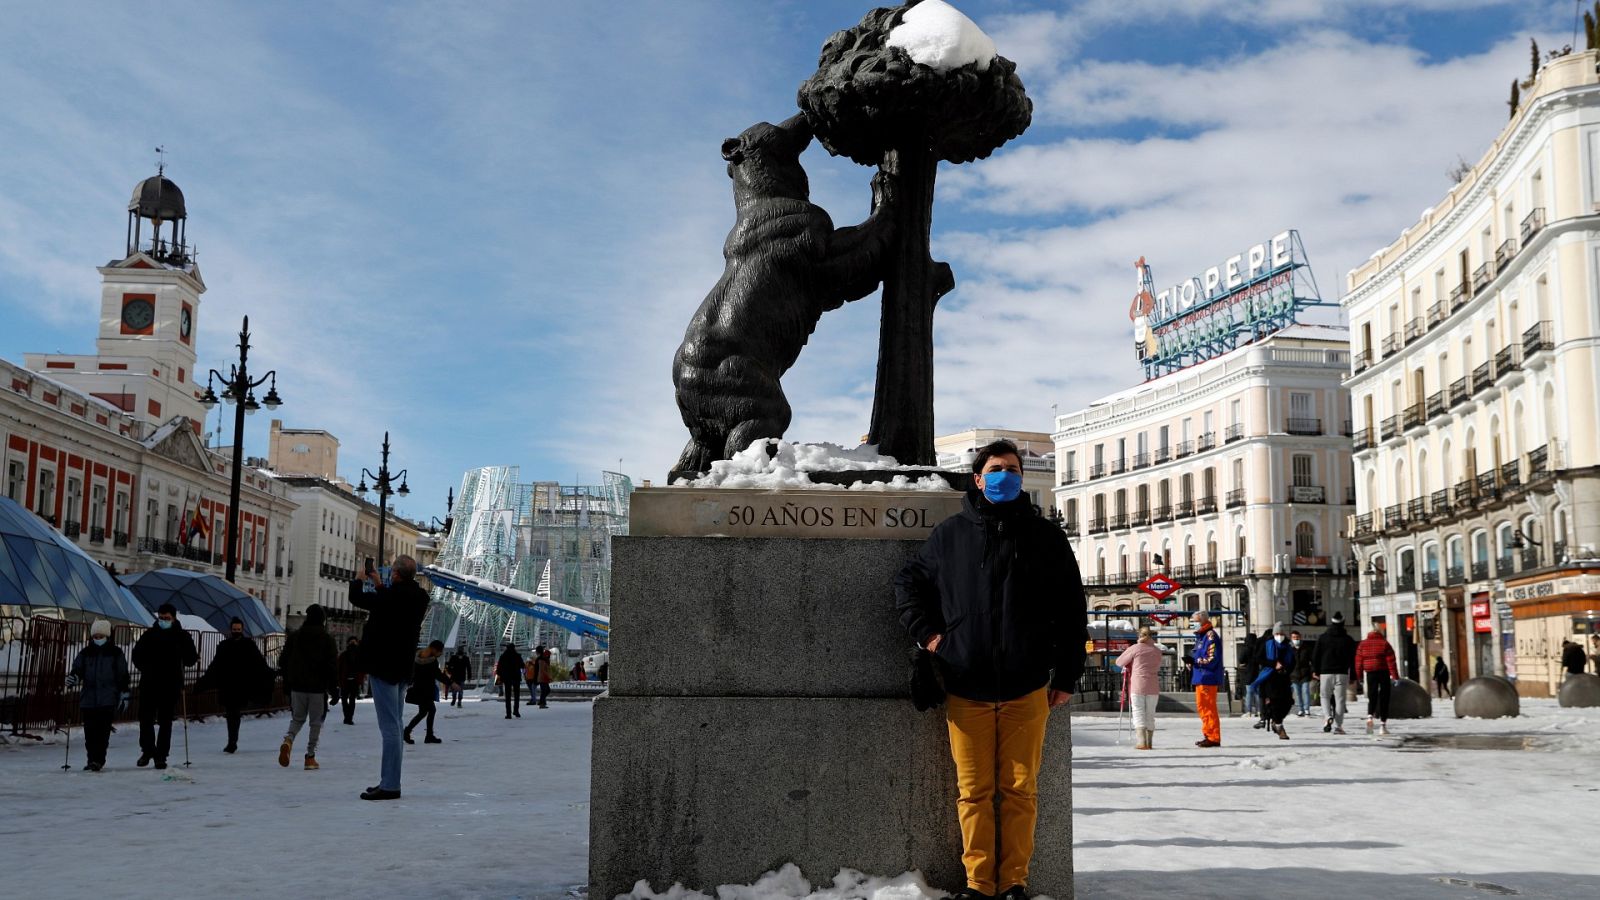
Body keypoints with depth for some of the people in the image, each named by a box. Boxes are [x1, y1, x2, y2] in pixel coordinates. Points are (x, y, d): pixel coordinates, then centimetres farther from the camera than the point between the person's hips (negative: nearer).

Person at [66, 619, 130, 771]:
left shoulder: (115, 653, 5)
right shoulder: (85, 653, 12)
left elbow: (123, 675, 7)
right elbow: (78, 669, 8)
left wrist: (124, 694, 4)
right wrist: (73, 678, -15)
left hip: (108, 700, -3)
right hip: (88, 698, 3)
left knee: (103, 730, -10)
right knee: (90, 730, 3)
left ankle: (98, 759, -8)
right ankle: (91, 759, 12)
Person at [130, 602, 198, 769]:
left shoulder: (182, 637, 3)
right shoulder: (148, 635, 5)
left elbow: (191, 659, 6)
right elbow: (137, 656, 10)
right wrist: (145, 668, -1)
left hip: (171, 686, -1)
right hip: (148, 684, 1)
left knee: (165, 721, 3)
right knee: (145, 718, 2)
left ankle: (161, 755, 10)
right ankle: (147, 750, 22)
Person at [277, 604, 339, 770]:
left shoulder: (294, 637, 5)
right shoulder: (327, 639, -4)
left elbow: (283, 661, 9)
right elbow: (333, 665, -7)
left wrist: (287, 682, 21)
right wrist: (334, 687, -1)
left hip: (297, 687, 3)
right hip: (318, 688, -3)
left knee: (297, 718, 17)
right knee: (316, 722, 6)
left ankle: (288, 740, -13)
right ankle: (310, 756, 2)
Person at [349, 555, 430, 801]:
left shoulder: (393, 596, -20)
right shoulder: (418, 597, 5)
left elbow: (357, 598, -9)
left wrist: (358, 580, 10)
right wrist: (379, 585, 30)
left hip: (383, 666, -9)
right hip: (402, 669, 9)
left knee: (389, 726, -9)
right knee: (395, 725, 14)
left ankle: (390, 785, -8)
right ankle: (389, 781, 20)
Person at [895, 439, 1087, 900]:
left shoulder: (1044, 535, 6)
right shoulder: (950, 533, 7)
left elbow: (1070, 609, 7)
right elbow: (908, 582, 18)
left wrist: (1066, 676, 4)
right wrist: (927, 633, 5)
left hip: (1027, 689, 0)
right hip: (966, 689, 0)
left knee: (1019, 789, 4)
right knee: (974, 791, 4)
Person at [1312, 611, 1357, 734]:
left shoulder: (1322, 638, 2)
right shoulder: (1348, 640, 4)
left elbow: (1316, 655, 3)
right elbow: (1353, 659, 5)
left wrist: (1314, 670, 12)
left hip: (1326, 673, 0)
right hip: (1342, 673, 0)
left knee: (1325, 696, 11)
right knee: (1340, 699, 3)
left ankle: (1328, 716, -15)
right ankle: (1337, 726, -1)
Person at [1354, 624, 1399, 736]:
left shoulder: (1363, 644, 6)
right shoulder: (1384, 643, -1)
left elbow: (1359, 661, 3)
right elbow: (1391, 661, -7)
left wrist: (1358, 676, 7)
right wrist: (1395, 676, -8)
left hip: (1370, 673, 2)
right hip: (1384, 673, -2)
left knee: (1372, 697, 8)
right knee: (1384, 699, 5)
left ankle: (1370, 717, -20)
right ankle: (1382, 725, 2)